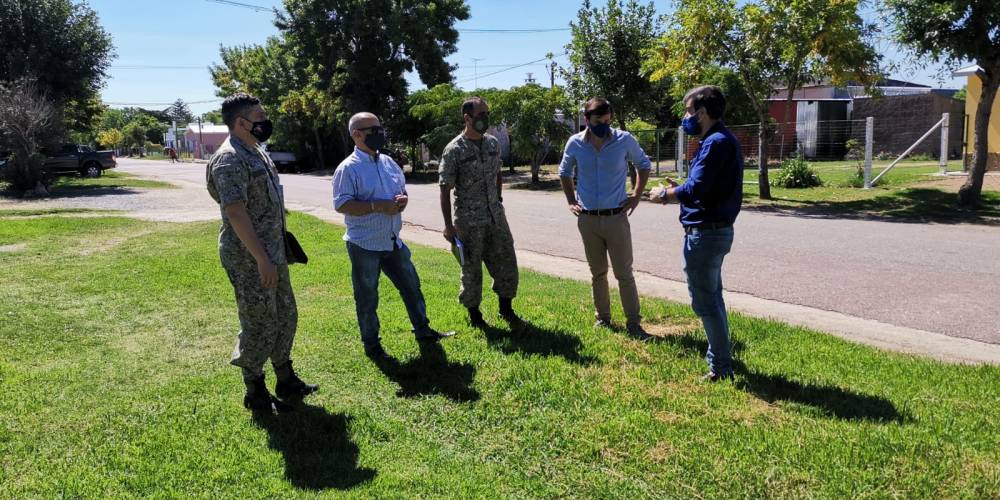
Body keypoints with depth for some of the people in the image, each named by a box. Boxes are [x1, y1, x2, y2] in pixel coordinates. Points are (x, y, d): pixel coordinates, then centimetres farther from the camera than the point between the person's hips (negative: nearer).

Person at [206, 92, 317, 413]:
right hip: (249, 259, -10)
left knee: (285, 315, 16)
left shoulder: (257, 152, 12)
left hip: (272, 254, 10)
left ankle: (287, 383, 30)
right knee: (259, 325, 1)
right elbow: (235, 213, -25)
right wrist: (262, 260, -26)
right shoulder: (230, 160, -18)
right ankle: (256, 395, 18)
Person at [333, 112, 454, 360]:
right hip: (364, 245, -6)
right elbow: (341, 205, -19)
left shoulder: (388, 162, 8)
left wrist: (403, 199, -5)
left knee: (411, 286, 16)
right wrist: (378, 206, -25)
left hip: (393, 241, 7)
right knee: (367, 298, 7)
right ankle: (371, 344, 23)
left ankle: (422, 330, 33)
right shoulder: (348, 168, -13)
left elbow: (402, 189, 19)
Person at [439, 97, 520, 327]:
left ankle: (506, 308, 26)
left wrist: (498, 201, 16)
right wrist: (448, 225, -13)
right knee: (471, 268, 6)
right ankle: (474, 314, 22)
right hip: (469, 221, -5)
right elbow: (445, 189, -11)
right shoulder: (454, 150, -11)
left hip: (496, 216, 5)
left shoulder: (493, 143, 6)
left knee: (506, 262, 9)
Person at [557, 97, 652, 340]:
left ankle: (634, 323, 7)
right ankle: (603, 318, 26)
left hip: (616, 218, -2)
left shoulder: (625, 140, -8)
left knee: (624, 274, 0)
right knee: (597, 274, 13)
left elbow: (644, 165, 10)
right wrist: (571, 201, 8)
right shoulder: (575, 144, -3)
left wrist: (636, 195, 2)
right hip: (587, 220, 2)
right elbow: (564, 172, 16)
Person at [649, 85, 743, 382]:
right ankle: (718, 356, 33)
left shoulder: (715, 143, -19)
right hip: (717, 230, 11)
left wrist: (666, 194, -8)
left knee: (705, 302, -1)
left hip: (705, 233, -11)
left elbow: (696, 189, -24)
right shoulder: (725, 140, 14)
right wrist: (677, 191, 7)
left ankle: (721, 367, 8)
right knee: (712, 298, 20)